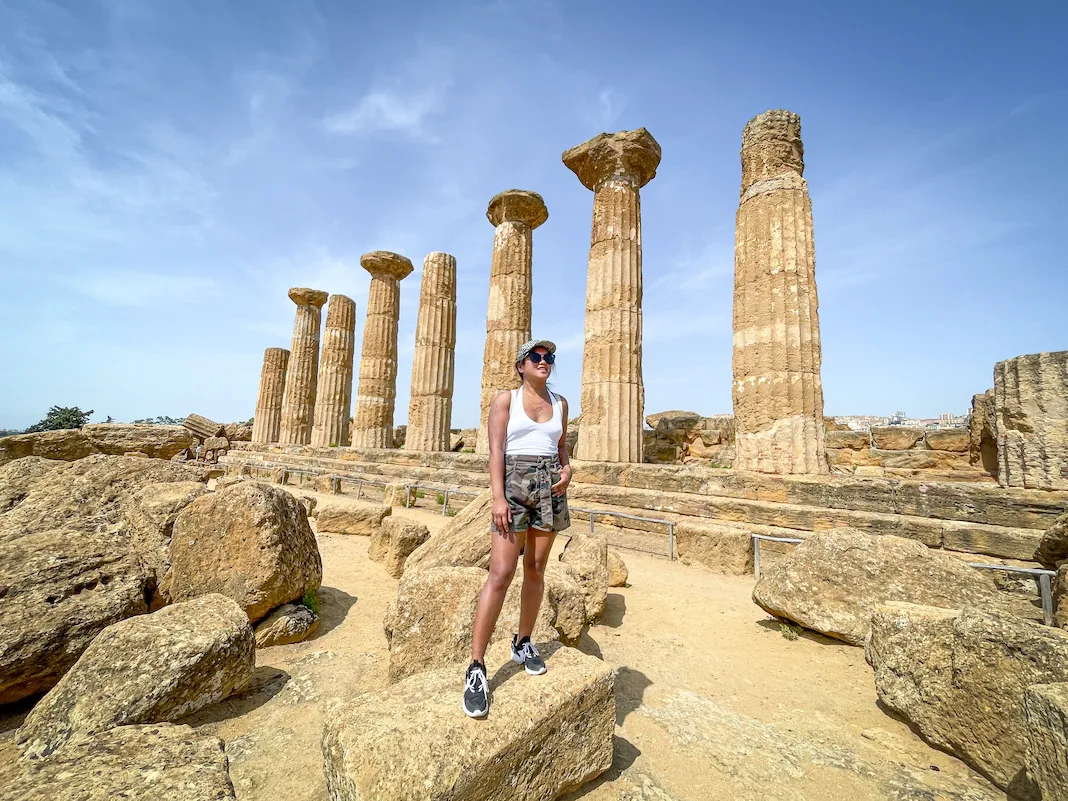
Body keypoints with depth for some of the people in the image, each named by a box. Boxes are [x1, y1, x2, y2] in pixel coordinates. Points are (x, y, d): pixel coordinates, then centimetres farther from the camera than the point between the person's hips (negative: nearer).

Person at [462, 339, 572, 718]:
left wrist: (567, 470, -3)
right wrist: (498, 498, -16)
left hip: (550, 488, 4)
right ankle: (476, 667, 2)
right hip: (514, 484, -4)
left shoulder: (560, 402, 12)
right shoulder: (505, 399, 0)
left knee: (535, 570, 11)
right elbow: (495, 451, -7)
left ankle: (523, 643, 31)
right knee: (501, 573, -8)